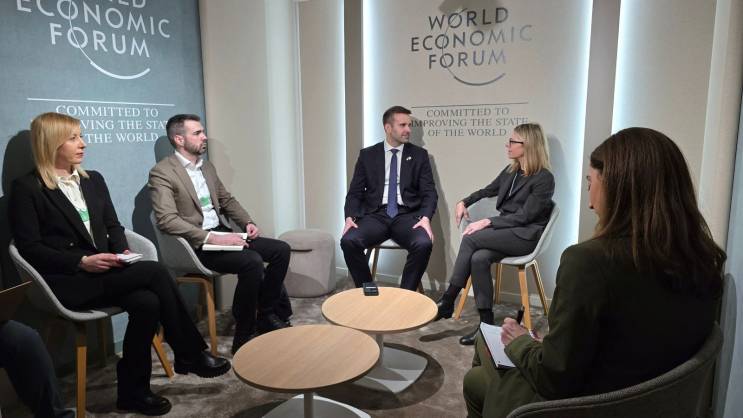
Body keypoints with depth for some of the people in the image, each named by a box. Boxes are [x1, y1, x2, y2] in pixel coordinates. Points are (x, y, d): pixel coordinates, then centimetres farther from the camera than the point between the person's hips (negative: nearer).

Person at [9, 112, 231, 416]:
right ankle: (191, 354, -13)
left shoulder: (93, 180, 16)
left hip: (104, 272, 6)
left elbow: (113, 226, 16)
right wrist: (82, 262, -18)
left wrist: (122, 251, -5)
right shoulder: (26, 188, -3)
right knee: (155, 272, -26)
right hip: (67, 281, -6)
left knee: (147, 302, -26)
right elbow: (30, 248, -8)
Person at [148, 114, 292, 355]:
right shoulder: (162, 173, -10)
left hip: (221, 234, 8)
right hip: (195, 245, -8)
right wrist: (211, 238, -27)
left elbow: (227, 201, 23)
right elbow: (167, 220, -21)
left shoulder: (208, 168, 16)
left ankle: (266, 316, 8)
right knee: (252, 262, -30)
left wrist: (248, 223, 4)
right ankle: (244, 338, -14)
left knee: (281, 249, -5)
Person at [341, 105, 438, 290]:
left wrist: (425, 218, -16)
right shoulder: (368, 155, 11)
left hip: (407, 215, 0)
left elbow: (429, 192, 4)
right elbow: (355, 192, 8)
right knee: (348, 241, -27)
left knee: (424, 244, -31)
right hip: (376, 215, 1)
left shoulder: (419, 155, 10)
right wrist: (350, 217, -11)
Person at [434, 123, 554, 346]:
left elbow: (525, 216, -17)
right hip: (505, 230, 6)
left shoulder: (544, 178, -10)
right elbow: (488, 190, 27)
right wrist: (464, 202, 10)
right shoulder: (510, 170, 12)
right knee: (479, 258, -28)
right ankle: (486, 322, -21)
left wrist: (487, 222, -22)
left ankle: (447, 302, -20)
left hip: (525, 235, -6)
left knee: (470, 239, -27)